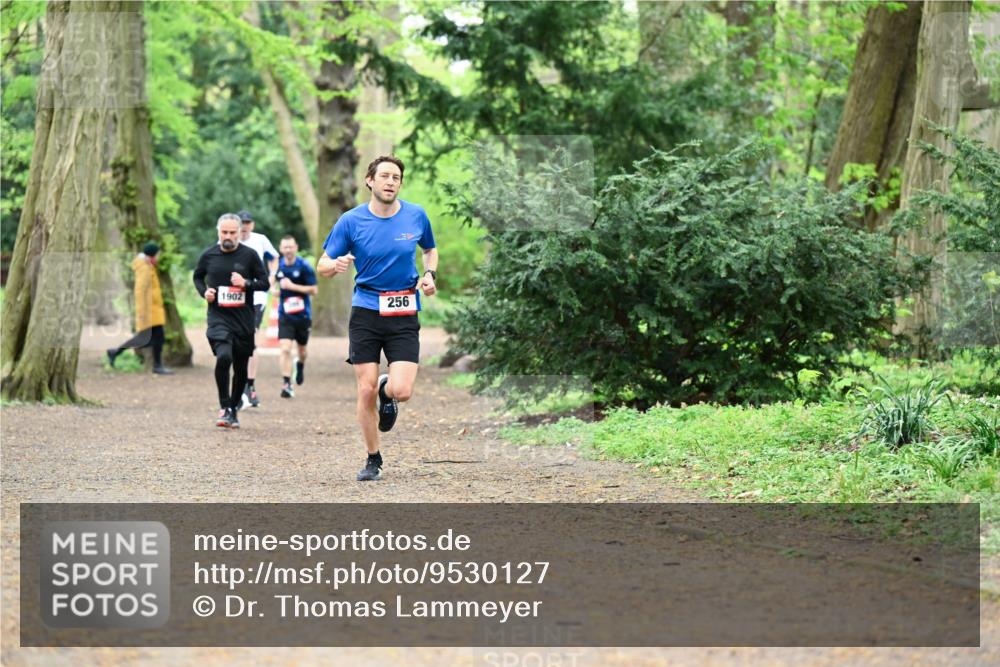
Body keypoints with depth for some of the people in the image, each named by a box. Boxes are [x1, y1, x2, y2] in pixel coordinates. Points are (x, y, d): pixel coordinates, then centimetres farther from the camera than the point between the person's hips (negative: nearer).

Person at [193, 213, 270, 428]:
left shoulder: (249, 255, -1)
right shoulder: (208, 256, 2)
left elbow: (265, 283, 3)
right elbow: (198, 276, 20)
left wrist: (246, 284, -15)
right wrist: (204, 292, 0)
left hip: (243, 320, 1)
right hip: (218, 317, -1)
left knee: (241, 367, 9)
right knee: (223, 357, -25)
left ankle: (234, 408, 28)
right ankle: (224, 407, -13)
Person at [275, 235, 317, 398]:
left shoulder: (304, 266, -10)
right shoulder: (278, 265, 1)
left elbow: (314, 289, -12)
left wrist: (293, 286, -21)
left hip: (303, 315, -1)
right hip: (285, 315, 1)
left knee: (302, 349, 16)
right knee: (285, 349, -15)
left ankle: (300, 365, 51)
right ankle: (286, 384, -13)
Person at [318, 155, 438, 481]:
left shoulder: (416, 216, 1)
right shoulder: (351, 221, -4)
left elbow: (430, 250, 21)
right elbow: (322, 267, 0)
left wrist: (429, 275, 0)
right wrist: (336, 265, -24)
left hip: (404, 314, 1)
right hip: (366, 311, 0)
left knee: (402, 391, -14)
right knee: (366, 391, -3)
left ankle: (388, 391, 25)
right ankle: (373, 459, 16)